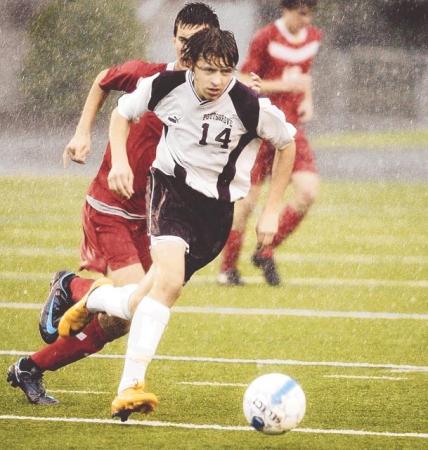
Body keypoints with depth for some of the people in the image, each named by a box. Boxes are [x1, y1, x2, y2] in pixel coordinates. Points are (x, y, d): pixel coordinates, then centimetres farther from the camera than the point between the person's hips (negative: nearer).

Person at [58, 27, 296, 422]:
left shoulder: (251, 106, -16)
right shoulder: (166, 86, -10)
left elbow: (287, 144, 3)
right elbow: (123, 112, 11)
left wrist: (271, 211, 3)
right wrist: (120, 160, -6)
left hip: (218, 209, 1)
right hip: (172, 187, -1)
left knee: (138, 307, -3)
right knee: (170, 280, -30)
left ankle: (94, 300, 33)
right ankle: (130, 386, -30)